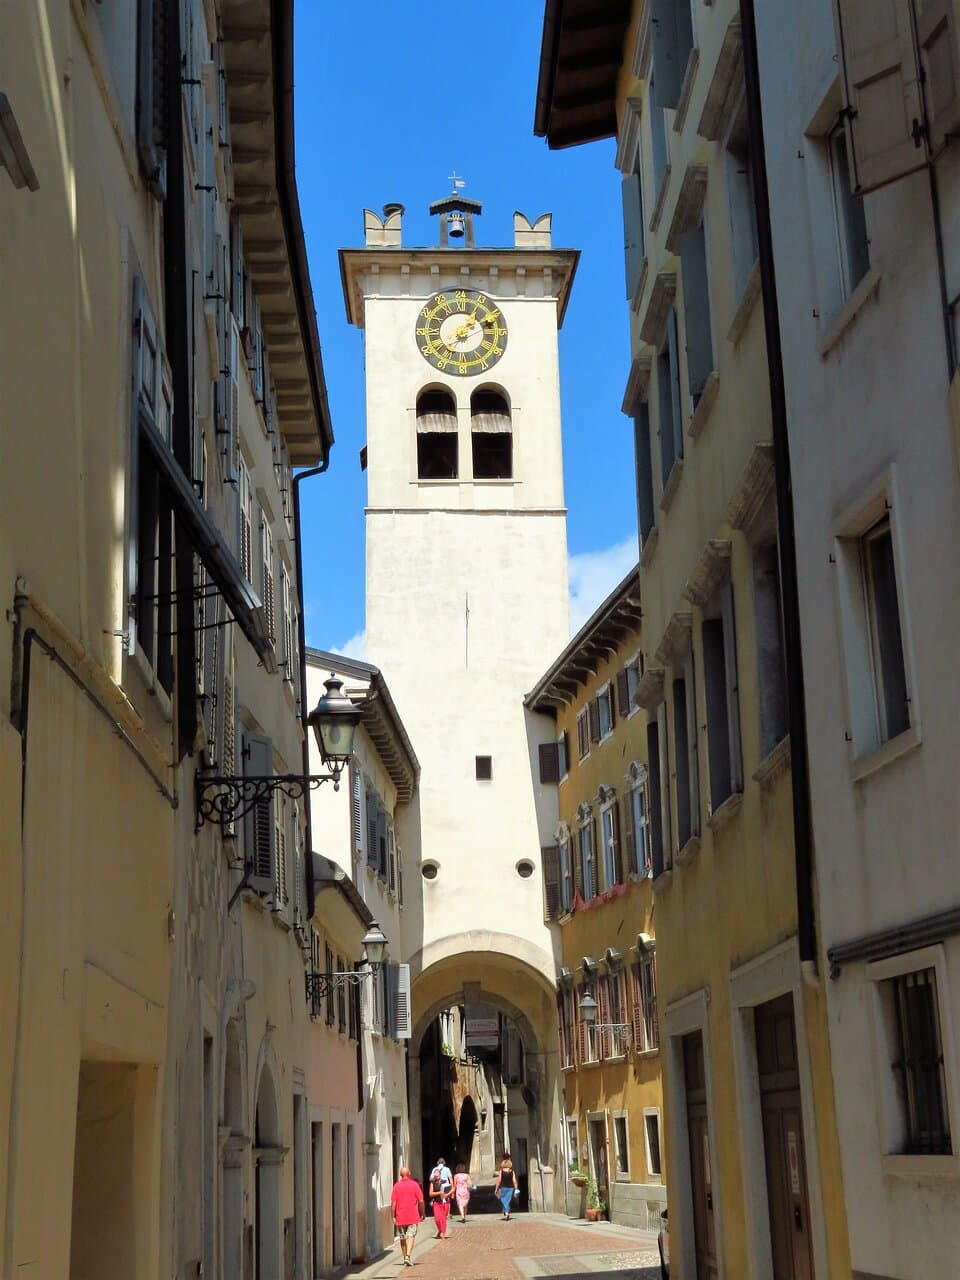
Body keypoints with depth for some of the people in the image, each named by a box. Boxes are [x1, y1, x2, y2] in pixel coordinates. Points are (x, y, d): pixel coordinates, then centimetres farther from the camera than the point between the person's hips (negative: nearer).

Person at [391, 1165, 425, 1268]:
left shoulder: (396, 1186, -1)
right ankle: (408, 1256, -18)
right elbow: (421, 1201, -4)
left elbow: (394, 1202, -3)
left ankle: (405, 1258, 20)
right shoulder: (414, 1184, -4)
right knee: (411, 1236, -2)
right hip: (413, 1217, -2)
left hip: (400, 1217, 2)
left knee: (403, 1238, 13)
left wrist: (393, 1216, 2)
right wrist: (423, 1213, 7)